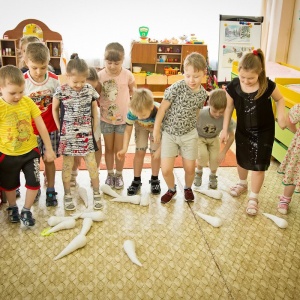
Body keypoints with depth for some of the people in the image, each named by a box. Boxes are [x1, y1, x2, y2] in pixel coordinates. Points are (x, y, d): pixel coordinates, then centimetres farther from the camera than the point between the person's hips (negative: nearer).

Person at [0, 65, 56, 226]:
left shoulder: (28, 102, -12)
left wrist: (49, 149, -2)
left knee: (34, 182, 4)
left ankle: (26, 210, 28)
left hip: (30, 151, 1)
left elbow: (41, 126, -6)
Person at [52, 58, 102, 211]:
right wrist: (59, 127, 2)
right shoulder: (61, 91, -9)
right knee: (67, 165, 8)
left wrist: (94, 128, 4)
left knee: (92, 163, 3)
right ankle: (67, 195, 23)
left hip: (86, 133, 1)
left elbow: (94, 109, 7)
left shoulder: (90, 90, -4)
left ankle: (96, 193, 18)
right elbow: (55, 109, 4)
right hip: (68, 134, -1)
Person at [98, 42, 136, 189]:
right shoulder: (100, 75, -12)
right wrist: (103, 104, -12)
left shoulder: (127, 75, -13)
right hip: (106, 118, 1)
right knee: (109, 148, 14)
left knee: (119, 149, 10)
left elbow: (134, 91, 3)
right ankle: (110, 174, 31)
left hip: (123, 118, -1)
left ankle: (119, 175, 28)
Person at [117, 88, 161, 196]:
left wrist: (159, 150, -30)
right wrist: (124, 149, -33)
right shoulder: (132, 112, -37)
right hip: (141, 127, 2)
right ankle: (136, 181, 16)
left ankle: (154, 180, 20)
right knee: (139, 152, 0)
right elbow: (128, 130, -23)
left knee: (155, 153, -2)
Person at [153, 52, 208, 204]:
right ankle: (171, 189, 28)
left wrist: (192, 126, 13)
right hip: (169, 133, -2)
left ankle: (188, 188, 41)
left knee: (190, 169, 9)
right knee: (166, 170, -3)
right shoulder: (177, 87, -19)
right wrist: (156, 129, -9)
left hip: (189, 134, 3)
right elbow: (162, 108, -12)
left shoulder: (203, 94, -6)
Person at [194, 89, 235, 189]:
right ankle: (198, 172, 11)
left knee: (215, 158, -12)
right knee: (203, 155, -23)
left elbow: (231, 136, -16)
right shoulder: (200, 114, -37)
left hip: (214, 139, 2)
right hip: (199, 137, -2)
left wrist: (223, 152, -16)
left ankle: (213, 176, 22)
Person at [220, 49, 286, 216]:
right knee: (242, 161, 21)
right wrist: (225, 129, -1)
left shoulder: (268, 85, -21)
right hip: (243, 130, 3)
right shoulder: (233, 86, -17)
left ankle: (254, 197, 20)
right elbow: (229, 108, -3)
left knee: (258, 166, 2)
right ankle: (242, 184, 50)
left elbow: (280, 99, -2)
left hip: (264, 131, -2)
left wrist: (281, 115, -18)